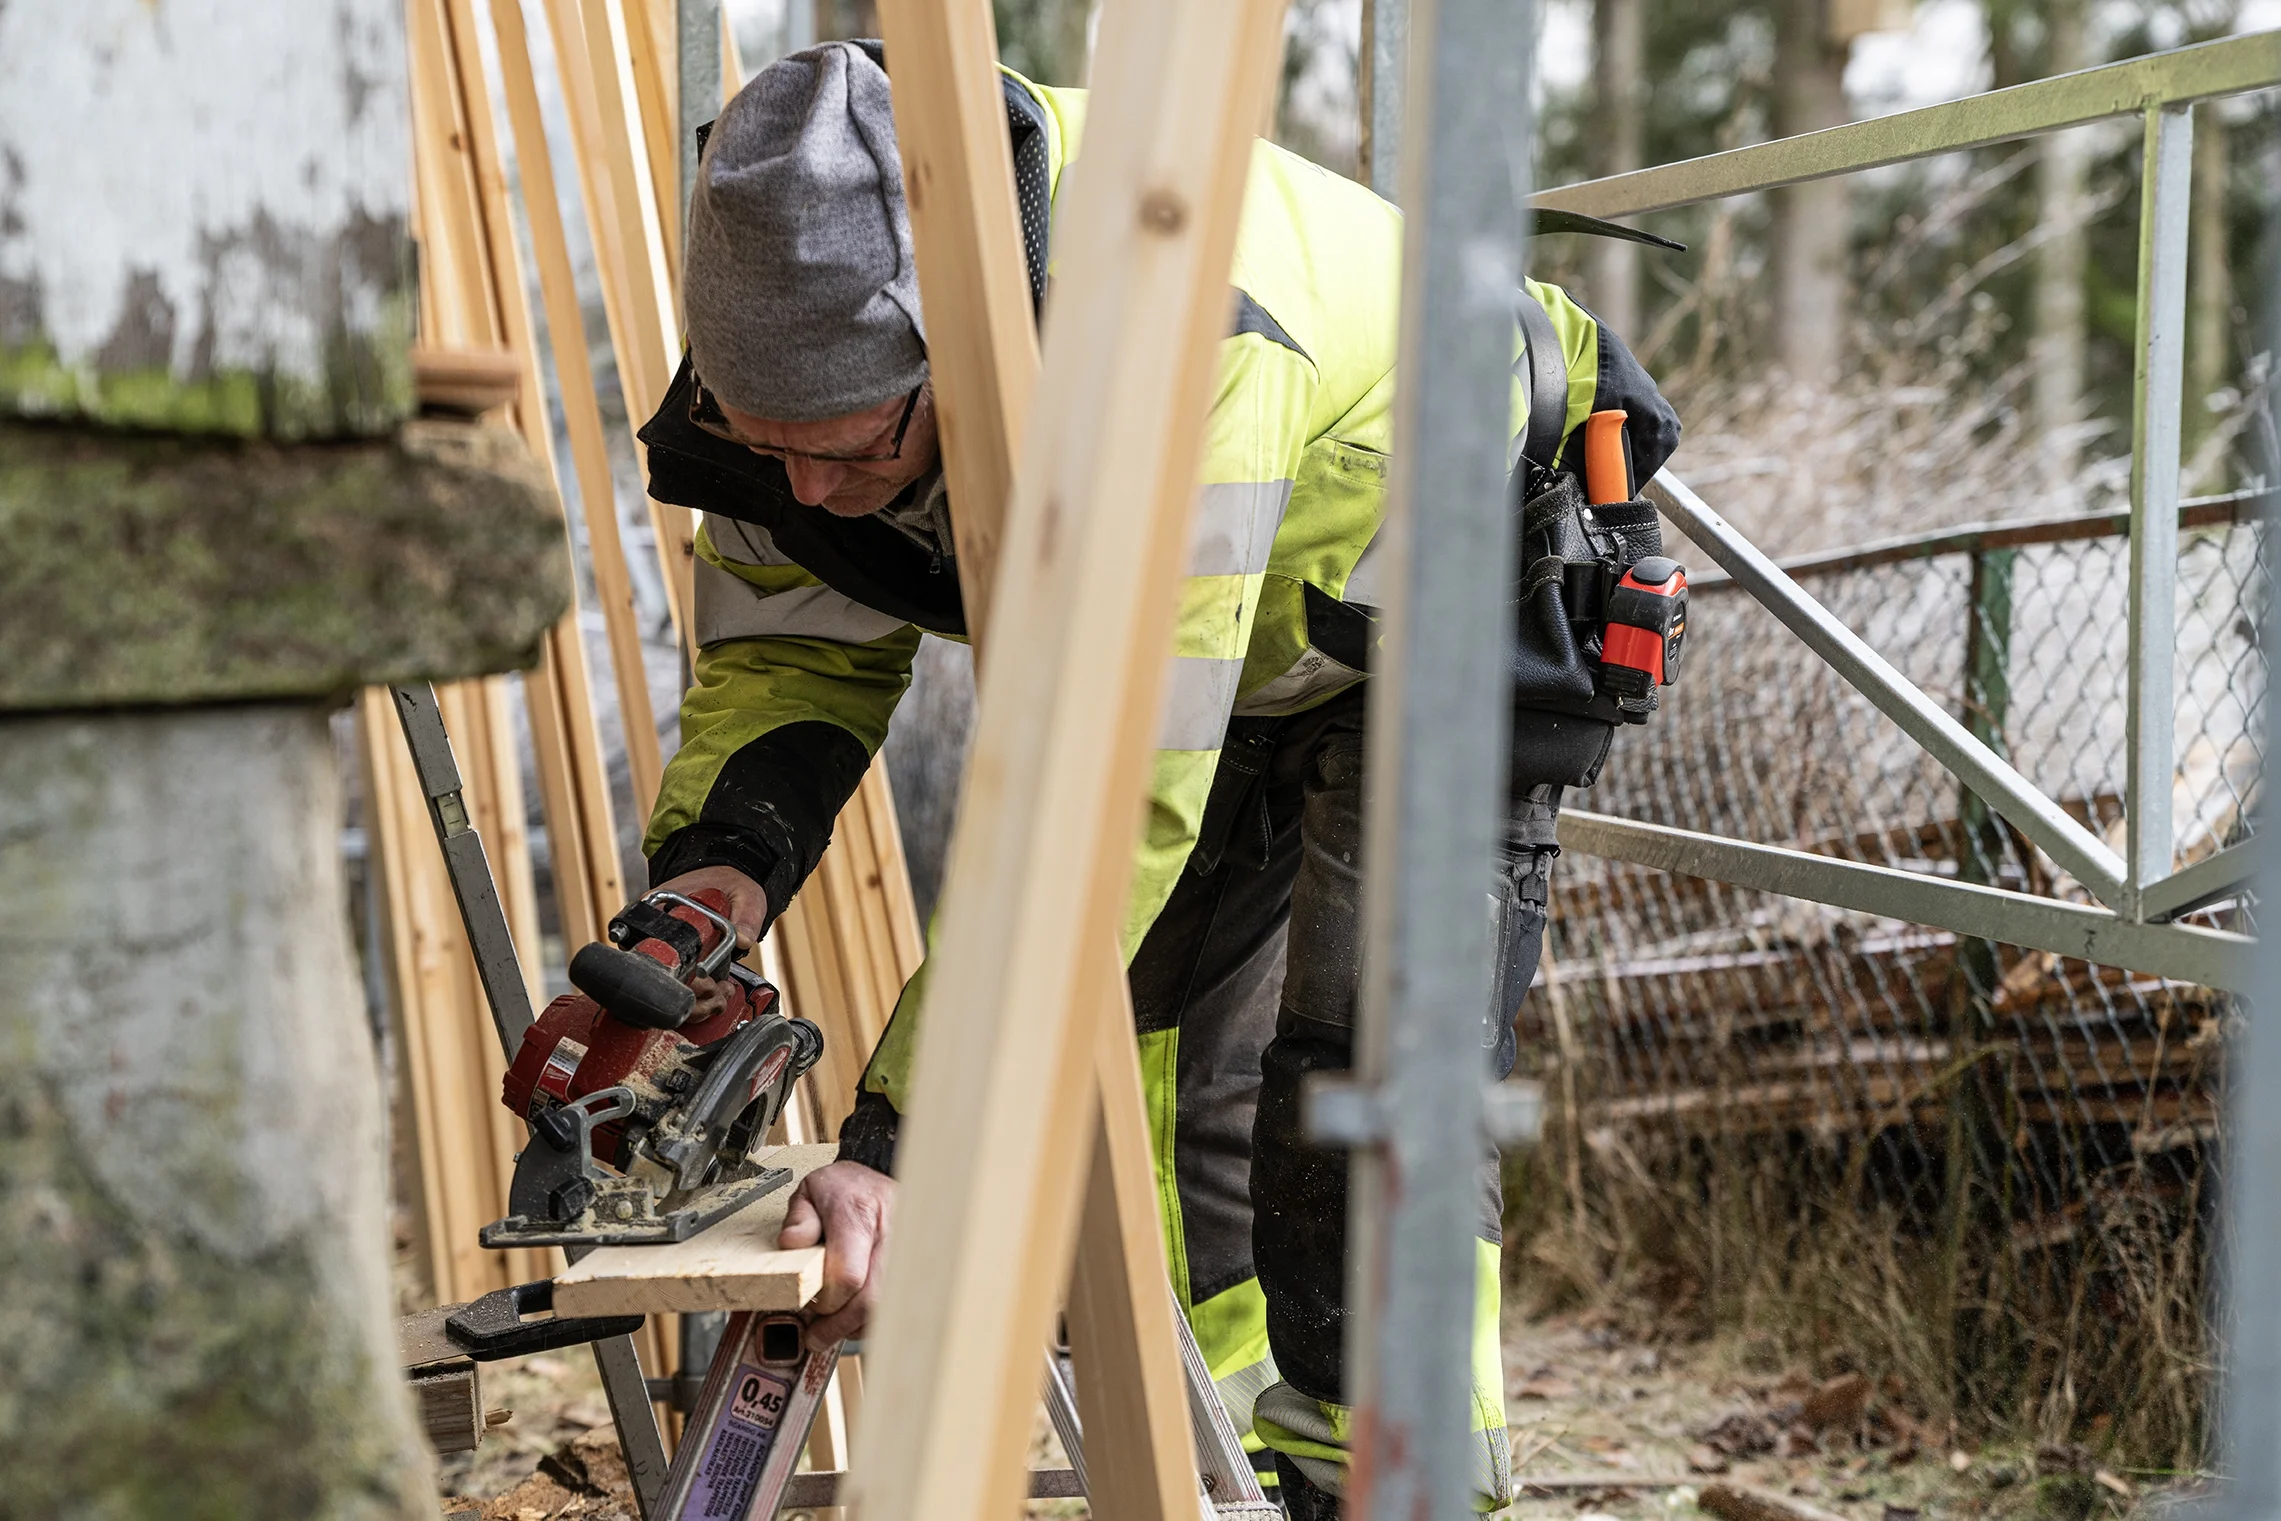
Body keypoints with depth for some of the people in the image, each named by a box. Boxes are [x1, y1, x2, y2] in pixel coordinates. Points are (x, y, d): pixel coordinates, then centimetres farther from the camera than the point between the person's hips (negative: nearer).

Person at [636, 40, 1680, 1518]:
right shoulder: (811, 320, -23)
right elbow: (794, 644, -10)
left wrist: (912, 1144, -49)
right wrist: (723, 858, -32)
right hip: (1189, 628, 7)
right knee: (1146, 1065, 9)